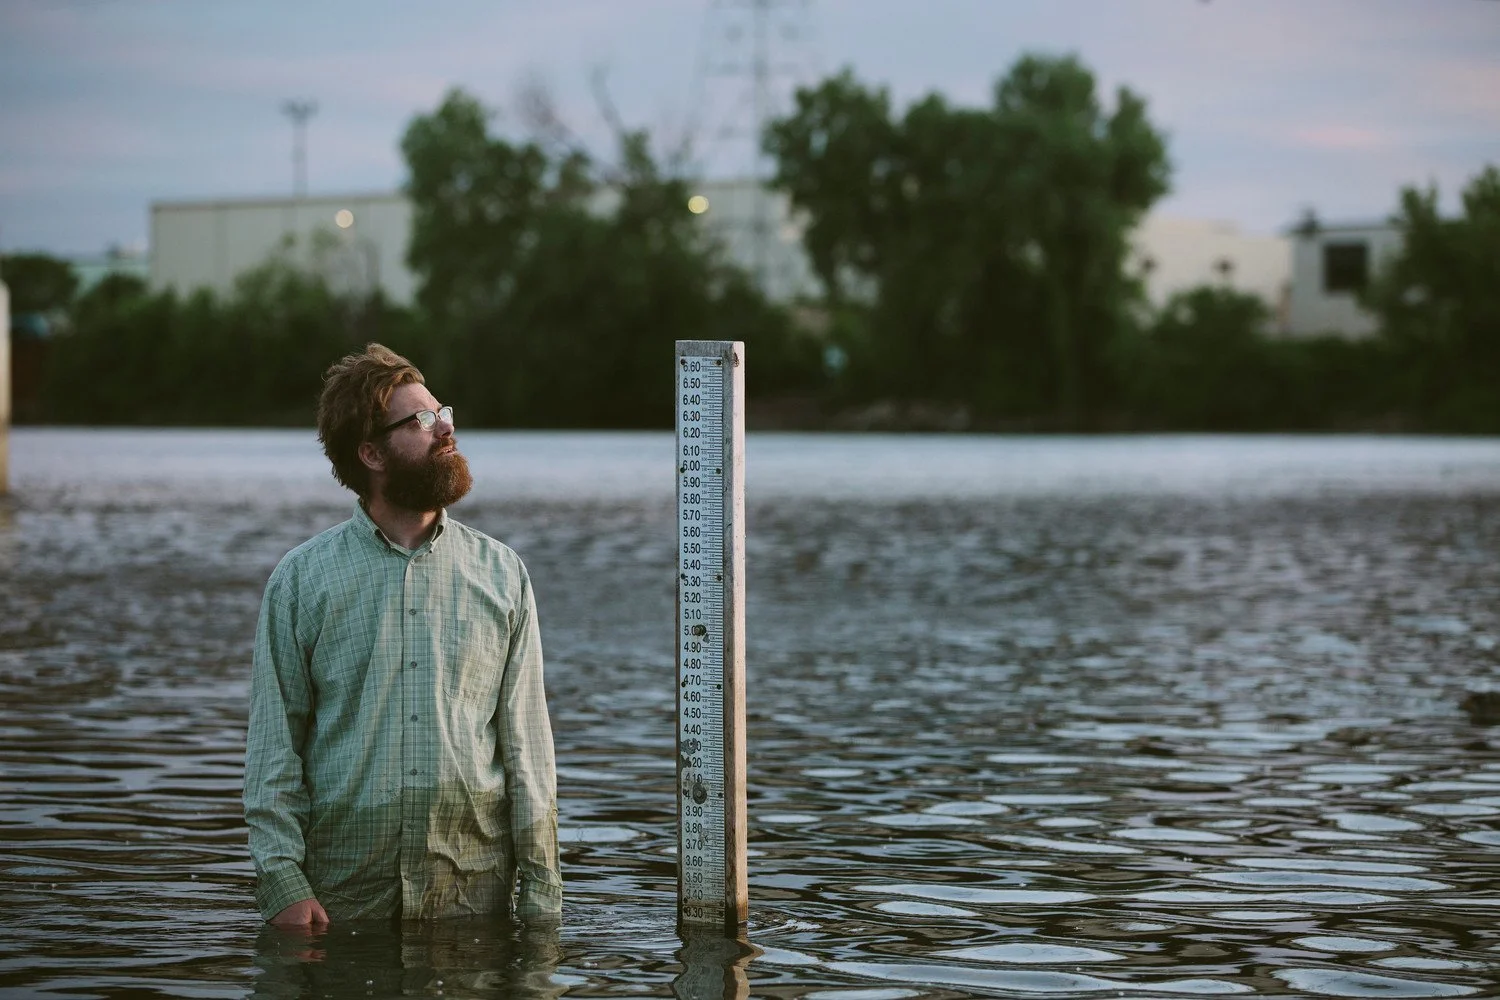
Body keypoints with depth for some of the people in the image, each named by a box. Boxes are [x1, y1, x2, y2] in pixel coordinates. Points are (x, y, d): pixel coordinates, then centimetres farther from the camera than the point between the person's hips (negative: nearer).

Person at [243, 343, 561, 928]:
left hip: (474, 893, 1)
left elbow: (526, 741, 5)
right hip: (342, 897, -1)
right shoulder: (301, 579, 3)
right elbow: (274, 743, 0)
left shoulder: (502, 576, 7)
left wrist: (541, 892, -1)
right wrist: (283, 881, -10)